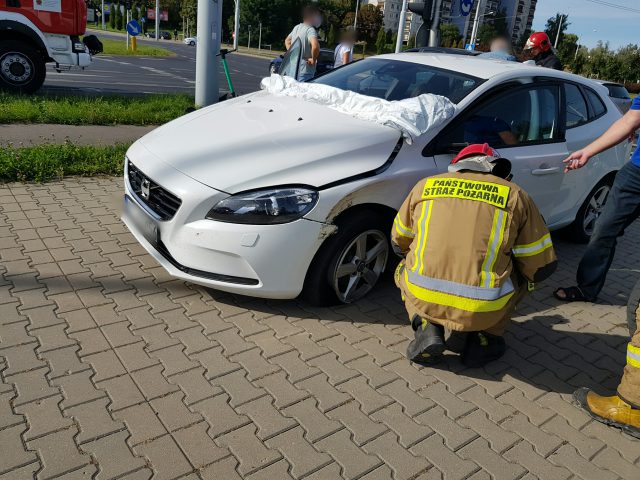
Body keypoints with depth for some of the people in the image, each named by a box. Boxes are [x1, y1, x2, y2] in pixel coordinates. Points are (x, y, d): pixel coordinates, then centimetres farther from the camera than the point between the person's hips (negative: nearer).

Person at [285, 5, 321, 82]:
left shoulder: (296, 27, 12)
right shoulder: (310, 30, -15)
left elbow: (287, 41, 27)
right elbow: (315, 46, -33)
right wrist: (313, 59, -18)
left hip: (293, 69, 9)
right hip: (305, 71, -9)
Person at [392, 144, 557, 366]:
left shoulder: (426, 185, 13)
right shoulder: (515, 195, 9)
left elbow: (399, 242, 24)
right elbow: (542, 266, 11)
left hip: (422, 300, 1)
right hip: (481, 309, -1)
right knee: (520, 276, 28)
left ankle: (427, 330, 9)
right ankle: (480, 340, 12)